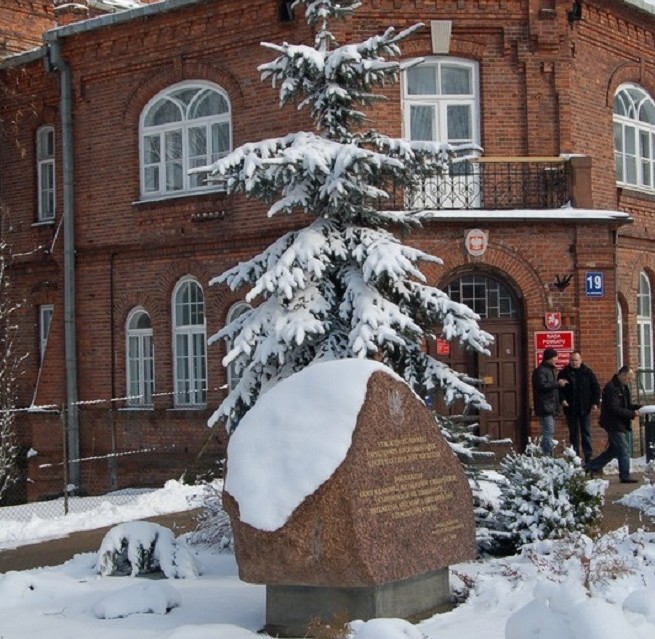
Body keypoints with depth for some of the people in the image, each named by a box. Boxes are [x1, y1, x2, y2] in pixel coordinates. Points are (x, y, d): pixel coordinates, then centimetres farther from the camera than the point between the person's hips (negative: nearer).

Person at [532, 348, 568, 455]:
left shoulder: (550, 370, 20)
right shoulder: (540, 371, -12)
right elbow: (543, 386, -25)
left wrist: (559, 383, 13)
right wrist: (558, 383, -21)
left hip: (551, 407, 10)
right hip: (545, 407, -10)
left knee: (549, 432, 11)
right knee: (548, 432, -14)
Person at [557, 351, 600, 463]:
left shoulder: (587, 372, 2)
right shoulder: (564, 373, 2)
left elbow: (596, 387, 5)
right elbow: (559, 388, 4)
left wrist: (595, 402, -3)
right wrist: (562, 399, -12)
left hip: (584, 408, -1)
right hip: (570, 409, 1)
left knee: (586, 433, 2)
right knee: (573, 434, 8)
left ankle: (588, 457, 5)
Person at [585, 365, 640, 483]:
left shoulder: (623, 387, 14)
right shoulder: (611, 388, -18)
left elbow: (627, 405, 19)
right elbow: (614, 409, -24)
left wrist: (636, 407, 0)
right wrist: (632, 414, -22)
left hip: (621, 424, 10)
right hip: (613, 424, -10)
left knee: (614, 449, 14)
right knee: (624, 451, -6)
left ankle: (590, 467, 21)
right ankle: (625, 476, 2)